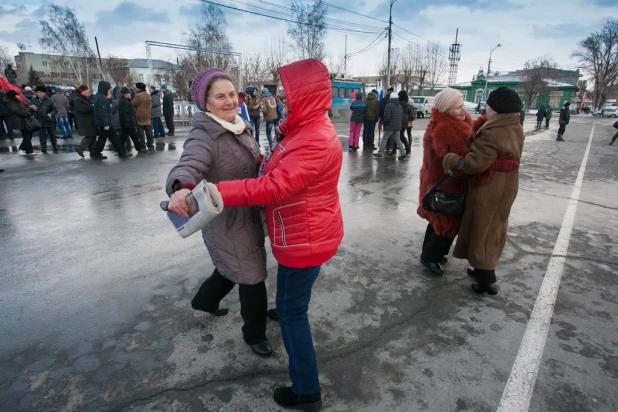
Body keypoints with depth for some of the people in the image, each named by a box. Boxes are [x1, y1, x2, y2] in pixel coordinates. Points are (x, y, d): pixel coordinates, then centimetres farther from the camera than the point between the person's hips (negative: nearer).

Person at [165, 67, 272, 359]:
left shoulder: (239, 127, 3)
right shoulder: (204, 136, -22)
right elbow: (188, 166, -42)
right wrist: (181, 188, -61)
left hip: (246, 214, 9)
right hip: (227, 221, -8)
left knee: (232, 267, 29)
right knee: (252, 279, 6)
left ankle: (204, 300, 58)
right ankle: (254, 334, 34)